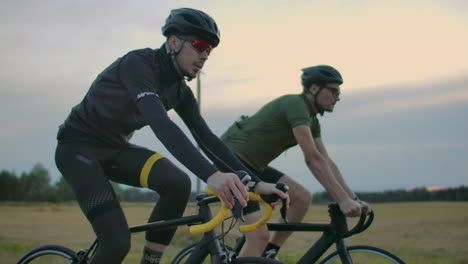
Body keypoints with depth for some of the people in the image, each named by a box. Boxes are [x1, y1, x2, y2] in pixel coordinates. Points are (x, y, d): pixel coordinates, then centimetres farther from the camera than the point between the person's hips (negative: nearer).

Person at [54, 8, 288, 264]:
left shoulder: (179, 89, 1)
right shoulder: (139, 63, -24)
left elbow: (207, 138, 0)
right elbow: (160, 124, -40)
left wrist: (254, 182, -10)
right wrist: (211, 175, -53)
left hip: (115, 147, 7)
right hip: (78, 146, -7)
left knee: (178, 183, -21)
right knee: (117, 242, -22)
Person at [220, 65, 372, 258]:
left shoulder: (311, 120, 10)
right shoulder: (295, 104, -19)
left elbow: (326, 162, 8)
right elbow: (313, 159, -26)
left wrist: (353, 199, 0)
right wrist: (342, 200, -28)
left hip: (253, 166, 10)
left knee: (303, 197, 0)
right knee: (259, 236, -18)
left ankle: (268, 255, 8)